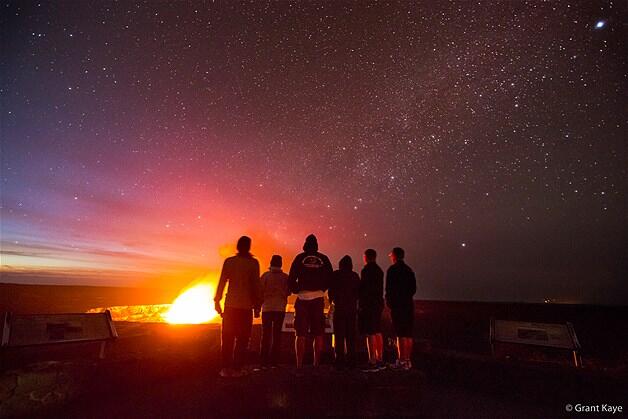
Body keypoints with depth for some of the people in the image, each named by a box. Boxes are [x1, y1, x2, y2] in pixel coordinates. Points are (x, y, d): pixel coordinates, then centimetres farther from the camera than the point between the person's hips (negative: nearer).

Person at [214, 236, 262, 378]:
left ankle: (226, 368, 10)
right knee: (242, 339, 6)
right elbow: (256, 285, -3)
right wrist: (257, 305, 3)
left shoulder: (228, 261, 4)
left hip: (230, 305, 2)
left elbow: (221, 282, 3)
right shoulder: (253, 263, -3)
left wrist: (217, 301, 11)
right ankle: (236, 369, 4)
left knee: (227, 339, 11)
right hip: (246, 306, -2)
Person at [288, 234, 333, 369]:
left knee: (301, 334, 4)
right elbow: (330, 278, 5)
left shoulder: (300, 258, 0)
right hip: (318, 299, 1)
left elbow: (291, 278, -2)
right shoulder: (324, 259, 4)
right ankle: (317, 363, 10)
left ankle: (299, 364, 3)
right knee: (318, 335, 9)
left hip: (303, 299, -1)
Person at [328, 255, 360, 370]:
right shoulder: (355, 276, 4)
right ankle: (351, 361, 12)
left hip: (339, 308, -3)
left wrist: (332, 300, 14)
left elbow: (331, 290, -4)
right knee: (351, 336, 10)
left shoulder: (335, 275, -4)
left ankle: (340, 361, -1)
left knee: (339, 336, 1)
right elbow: (359, 292, 6)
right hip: (352, 308, 3)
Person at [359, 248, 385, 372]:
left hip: (368, 305, -9)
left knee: (370, 334, -7)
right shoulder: (379, 270, 16)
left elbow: (364, 288, -18)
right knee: (377, 333, 14)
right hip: (378, 304, 9)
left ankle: (372, 362, -6)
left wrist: (362, 305, -15)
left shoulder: (366, 270, -12)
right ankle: (380, 360, 21)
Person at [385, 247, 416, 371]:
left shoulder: (392, 269, -8)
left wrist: (388, 301, -2)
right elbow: (413, 288, 13)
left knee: (400, 334, -5)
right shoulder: (409, 270, 12)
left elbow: (389, 288, -13)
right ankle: (408, 360, 17)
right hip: (408, 304, 7)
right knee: (408, 334, 11)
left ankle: (402, 361, -3)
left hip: (397, 305, -7)